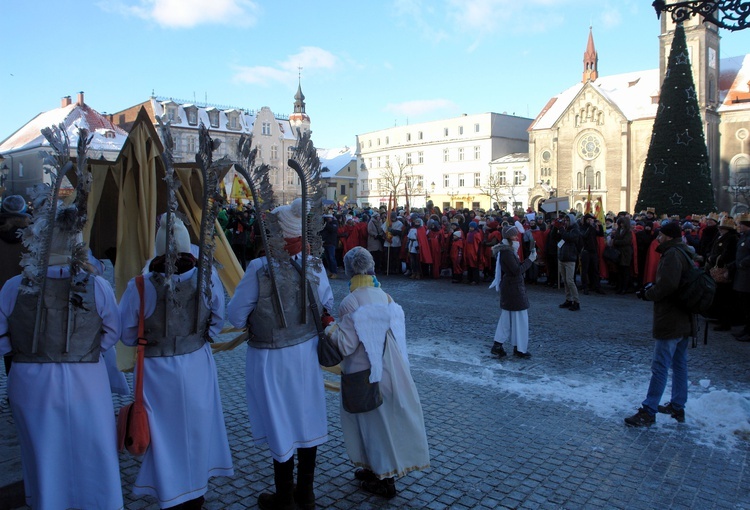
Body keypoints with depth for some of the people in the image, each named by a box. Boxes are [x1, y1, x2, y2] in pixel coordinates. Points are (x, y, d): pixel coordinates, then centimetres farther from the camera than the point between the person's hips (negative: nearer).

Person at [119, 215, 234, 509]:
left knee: (165, 433, 15)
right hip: (198, 366, 3)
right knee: (196, 429, 21)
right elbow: (217, 323, -2)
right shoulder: (208, 278, -14)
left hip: (157, 370, -2)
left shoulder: (140, 286, -19)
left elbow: (127, 336, -7)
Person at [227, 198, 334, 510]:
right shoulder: (314, 265, -9)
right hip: (307, 352, 4)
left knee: (281, 425, 11)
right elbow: (327, 307, 0)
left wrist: (253, 323, 5)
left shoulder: (259, 268, -21)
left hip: (271, 359, -4)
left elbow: (236, 316, -16)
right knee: (306, 421, 18)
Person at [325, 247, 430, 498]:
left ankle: (384, 480, 20)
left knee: (375, 421, 7)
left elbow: (345, 345, -20)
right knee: (386, 419, 17)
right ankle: (376, 468, 35)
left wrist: (331, 329, -5)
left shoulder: (350, 303, -19)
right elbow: (396, 332, 6)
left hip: (365, 373, -6)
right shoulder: (385, 297, 0)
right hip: (389, 370, 6)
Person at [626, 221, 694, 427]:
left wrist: (648, 294, -11)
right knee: (679, 364, 16)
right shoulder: (685, 254, 14)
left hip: (670, 322, -10)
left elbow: (667, 285, -28)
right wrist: (651, 289, 6)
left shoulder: (672, 254, -17)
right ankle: (677, 407, 26)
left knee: (660, 367, -7)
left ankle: (648, 411, -2)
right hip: (684, 321, 10)